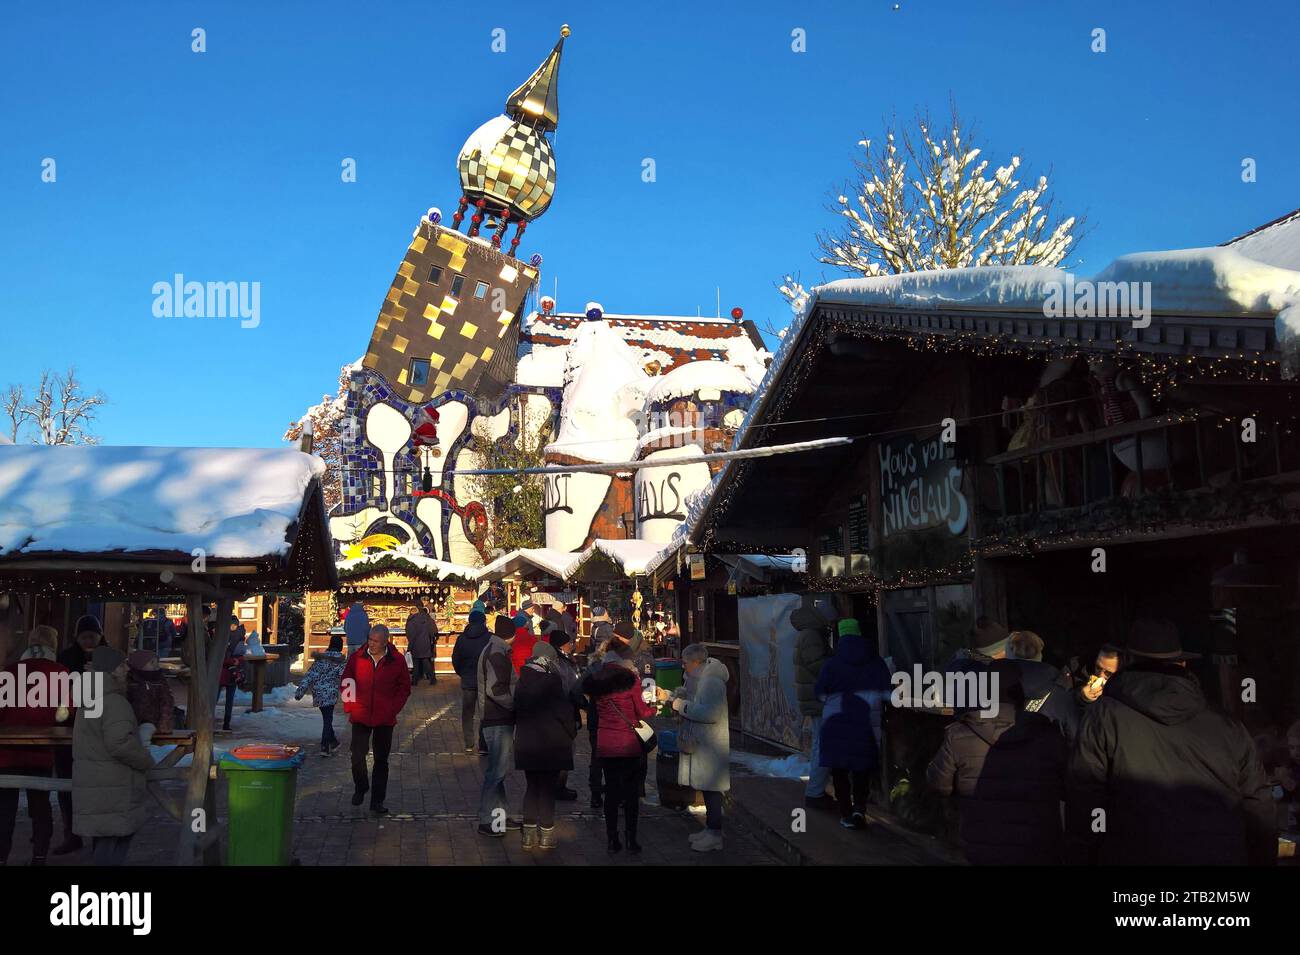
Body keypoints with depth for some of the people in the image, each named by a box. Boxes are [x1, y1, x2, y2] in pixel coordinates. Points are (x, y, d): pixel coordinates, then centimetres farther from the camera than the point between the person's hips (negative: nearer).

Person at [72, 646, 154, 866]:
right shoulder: (114, 703, -18)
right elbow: (120, 743, -27)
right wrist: (147, 761, -11)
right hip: (111, 797, -10)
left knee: (104, 846, 18)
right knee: (112, 853, -6)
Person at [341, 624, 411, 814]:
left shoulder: (397, 661, -3)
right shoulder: (357, 658, -2)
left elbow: (404, 687, 6)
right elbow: (346, 683, 9)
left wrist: (394, 709, -2)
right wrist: (349, 707, 2)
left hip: (385, 719, 0)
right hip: (360, 716, 0)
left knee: (381, 760, 7)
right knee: (357, 756, -4)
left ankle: (377, 801, 18)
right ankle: (360, 788, 25)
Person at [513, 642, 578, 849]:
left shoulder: (521, 682, 3)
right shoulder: (552, 681, -16)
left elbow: (517, 711, 10)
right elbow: (564, 710, -13)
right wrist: (571, 733, 0)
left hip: (526, 744, 6)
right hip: (551, 744, -5)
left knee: (532, 787, 16)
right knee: (548, 789, 5)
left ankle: (529, 834, 17)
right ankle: (546, 834, 10)